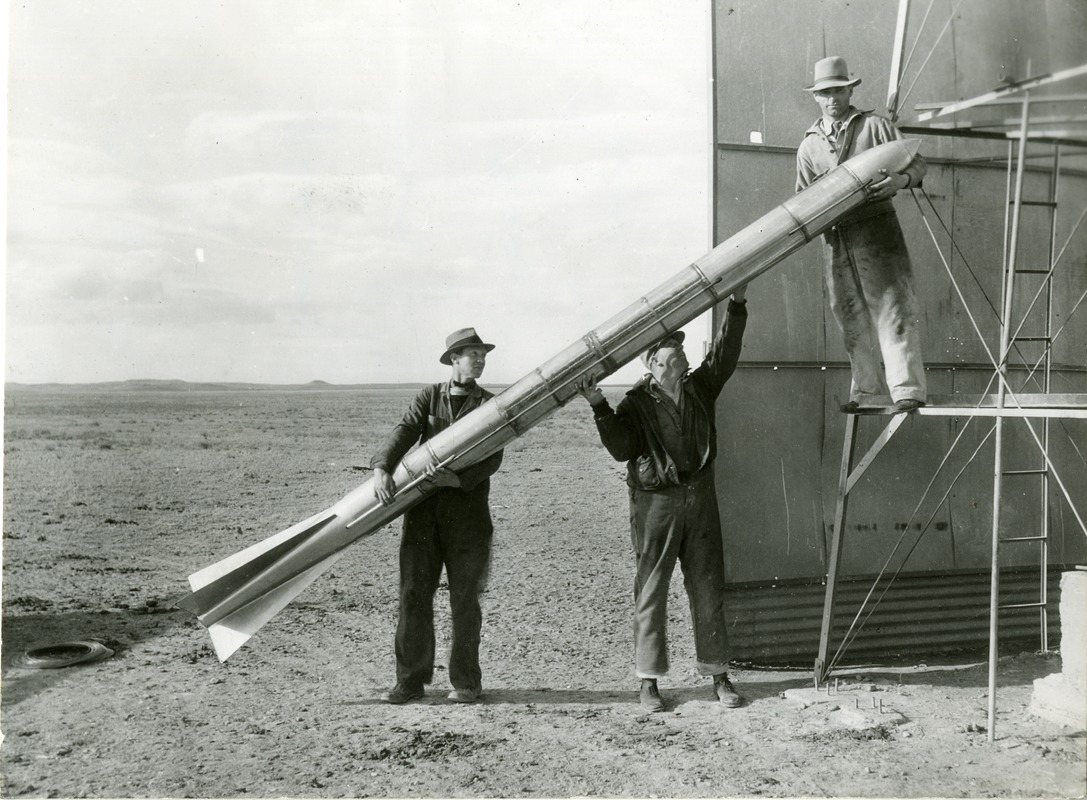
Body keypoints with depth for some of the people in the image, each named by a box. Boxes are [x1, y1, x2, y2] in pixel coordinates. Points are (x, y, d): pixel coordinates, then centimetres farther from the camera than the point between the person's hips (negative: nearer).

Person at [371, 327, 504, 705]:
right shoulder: (429, 396, 11)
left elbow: (492, 459, -4)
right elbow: (405, 431, -5)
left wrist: (456, 478, -21)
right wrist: (382, 467, -24)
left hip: (467, 507, -1)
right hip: (423, 507, 1)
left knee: (465, 597, 3)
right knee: (414, 592, 1)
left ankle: (465, 681, 14)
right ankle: (410, 681, 10)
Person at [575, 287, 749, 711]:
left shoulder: (700, 386, 8)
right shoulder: (636, 402, -5)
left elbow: (724, 354, 2)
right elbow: (621, 449, -15)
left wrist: (737, 306, -6)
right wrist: (599, 406, -25)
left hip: (700, 497, 4)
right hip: (655, 501, -4)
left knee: (708, 589, 9)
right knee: (651, 592, 3)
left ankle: (718, 675, 19)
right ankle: (648, 680, 13)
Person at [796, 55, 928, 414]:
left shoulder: (874, 126, 6)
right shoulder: (809, 145, 16)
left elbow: (916, 162, 2)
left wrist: (902, 179, -20)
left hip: (875, 227, -4)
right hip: (835, 237, 4)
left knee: (891, 304, -12)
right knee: (851, 315, 7)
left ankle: (907, 388, -14)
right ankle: (865, 389, 17)